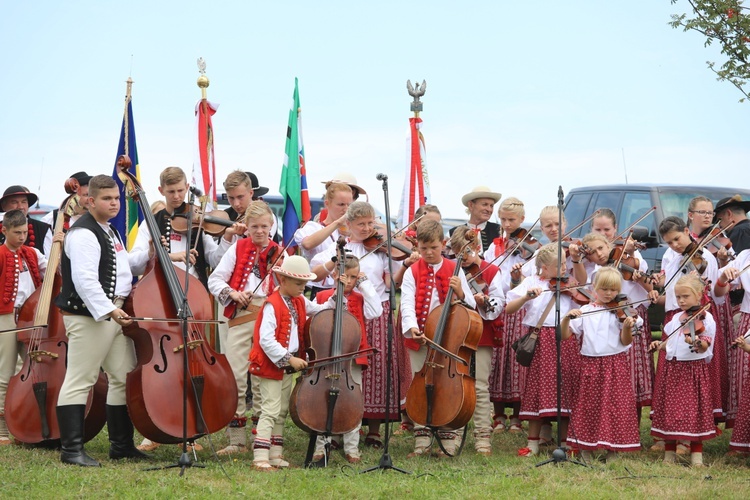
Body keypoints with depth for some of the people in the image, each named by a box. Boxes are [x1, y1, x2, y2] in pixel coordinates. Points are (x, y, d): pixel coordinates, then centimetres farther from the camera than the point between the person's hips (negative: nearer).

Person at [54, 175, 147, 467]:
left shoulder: (109, 233, 19)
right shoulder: (83, 234, -13)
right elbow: (84, 280, -24)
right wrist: (109, 310, -28)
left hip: (114, 315, 10)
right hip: (88, 318, -10)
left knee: (125, 378, 11)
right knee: (79, 381, -7)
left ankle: (121, 445, 20)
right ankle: (71, 449, -5)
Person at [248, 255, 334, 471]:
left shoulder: (299, 302, 7)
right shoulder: (272, 305, -19)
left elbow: (321, 310, 22)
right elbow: (266, 340, -26)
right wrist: (289, 359, -26)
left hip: (287, 366, 9)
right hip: (270, 365, -9)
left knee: (282, 412, 13)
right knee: (271, 410, -11)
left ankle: (275, 455, 20)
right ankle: (261, 458, -12)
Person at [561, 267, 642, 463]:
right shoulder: (584, 311, 6)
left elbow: (625, 342, -5)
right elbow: (565, 335, 0)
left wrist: (627, 327, -24)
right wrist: (567, 318, -17)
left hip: (616, 364, -1)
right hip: (590, 364, 1)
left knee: (615, 407, -1)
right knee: (589, 407, 4)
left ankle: (612, 452, 7)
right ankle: (585, 451, 14)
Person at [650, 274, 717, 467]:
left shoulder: (705, 318, -6)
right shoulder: (676, 318, 14)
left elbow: (705, 346, -16)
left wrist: (697, 343, -36)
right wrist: (660, 345, 5)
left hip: (694, 368, -6)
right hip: (672, 368, 6)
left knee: (694, 410, -3)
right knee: (670, 409, 6)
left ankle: (696, 454, 4)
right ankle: (669, 452, 15)